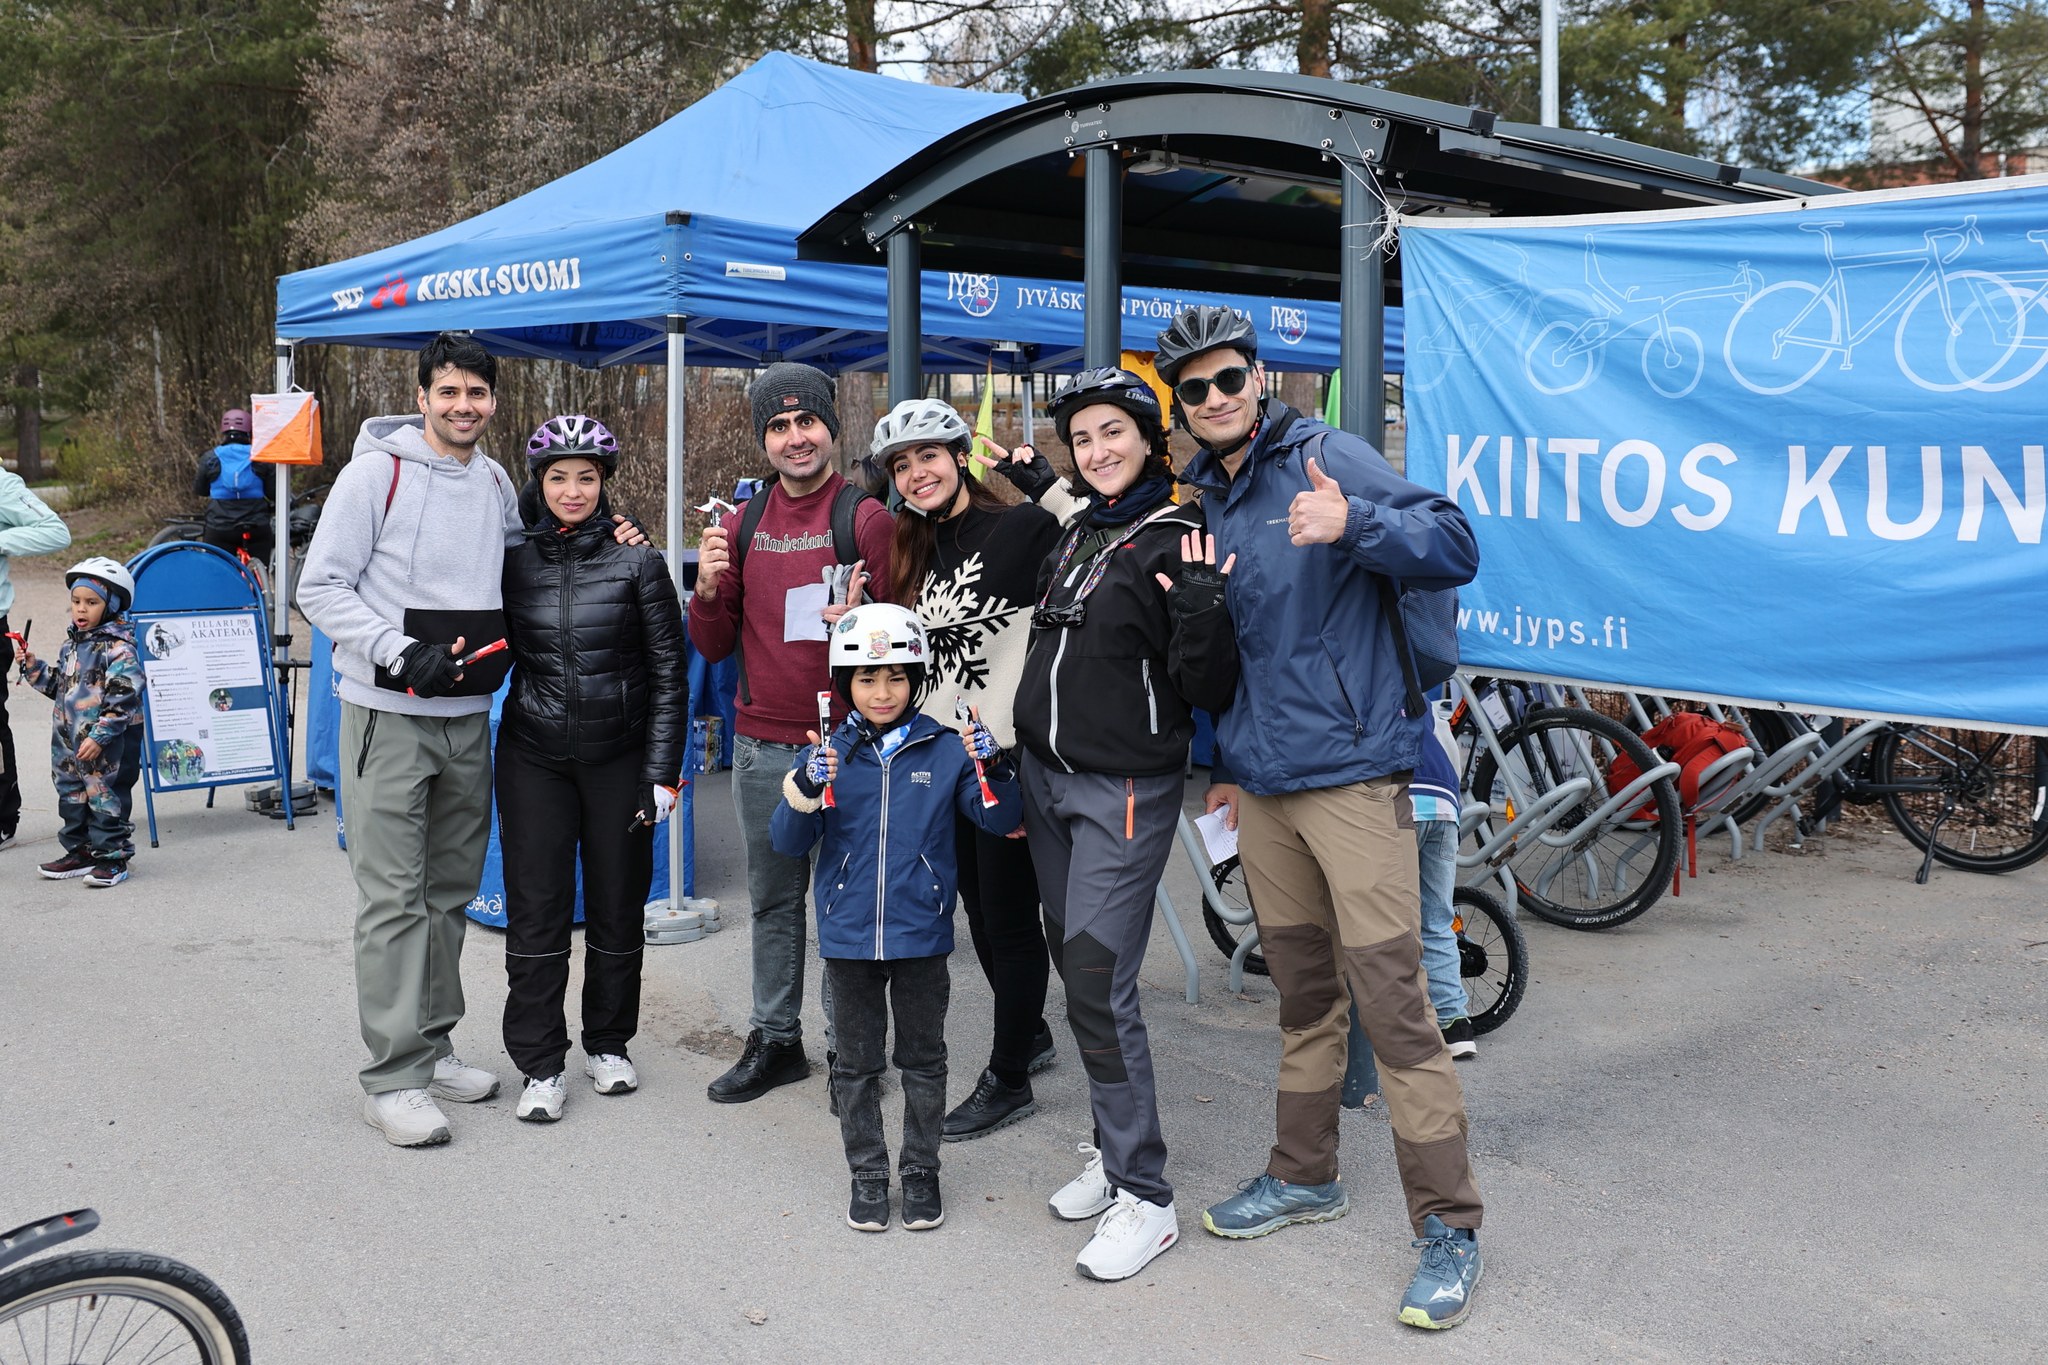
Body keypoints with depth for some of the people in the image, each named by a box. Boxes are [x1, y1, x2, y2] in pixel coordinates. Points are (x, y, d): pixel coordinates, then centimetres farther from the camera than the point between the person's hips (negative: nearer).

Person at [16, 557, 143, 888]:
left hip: (109, 743, -9)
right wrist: (33, 668, 8)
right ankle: (80, 852, 28)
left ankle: (113, 857, 9)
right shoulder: (72, 643, 12)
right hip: (70, 741, 9)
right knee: (72, 796, 16)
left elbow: (122, 699, -20)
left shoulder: (118, 647, -15)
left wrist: (99, 736, -23)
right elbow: (59, 685, 24)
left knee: (106, 798, -1)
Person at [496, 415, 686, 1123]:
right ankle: (541, 1065, 11)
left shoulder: (638, 560, -2)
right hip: (534, 756, 1)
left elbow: (668, 672, -1)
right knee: (535, 907, 0)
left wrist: (662, 771, -6)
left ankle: (609, 1044, 27)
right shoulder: (514, 560, 4)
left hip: (620, 756, -1)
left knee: (618, 904, 8)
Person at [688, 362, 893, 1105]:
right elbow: (714, 646, 10)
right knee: (773, 899, 14)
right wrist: (708, 588, -10)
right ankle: (775, 1039, 26)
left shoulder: (865, 517, -4)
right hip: (761, 746, 4)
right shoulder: (742, 523, 9)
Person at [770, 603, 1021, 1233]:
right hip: (848, 938, 1)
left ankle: (921, 1170, 28)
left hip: (922, 936, 0)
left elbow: (1001, 821, -5)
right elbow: (788, 843, -8)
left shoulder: (946, 751, -4)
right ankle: (867, 1174, 28)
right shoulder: (829, 754, -3)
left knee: (924, 1062, 13)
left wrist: (992, 769, -23)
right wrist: (807, 788, -26)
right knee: (856, 1065, 13)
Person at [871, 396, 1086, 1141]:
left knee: (1009, 917, 3)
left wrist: (1044, 482, -25)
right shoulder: (919, 550, 13)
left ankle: (1009, 1080, 17)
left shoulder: (1022, 528, -10)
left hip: (1009, 755, -8)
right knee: (980, 914, 18)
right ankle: (1031, 1034, 39)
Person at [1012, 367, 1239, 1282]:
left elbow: (1208, 689, -15)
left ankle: (1145, 1198, 0)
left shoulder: (1178, 544, -11)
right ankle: (1114, 1149, 27)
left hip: (1123, 792, -8)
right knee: (1075, 969, 13)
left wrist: (1199, 605, -28)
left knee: (1099, 986, -11)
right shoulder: (1075, 537, 12)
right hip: (1044, 778, 8)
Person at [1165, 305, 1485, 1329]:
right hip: (1261, 784, 7)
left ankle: (1448, 1225, 3)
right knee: (1302, 994, 17)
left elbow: (1455, 549, -13)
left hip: (1351, 772, -6)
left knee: (1390, 996, -7)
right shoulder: (1202, 502, 15)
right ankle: (1304, 1175, 31)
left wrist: (1353, 524, -30)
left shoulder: (1327, 457, -5)